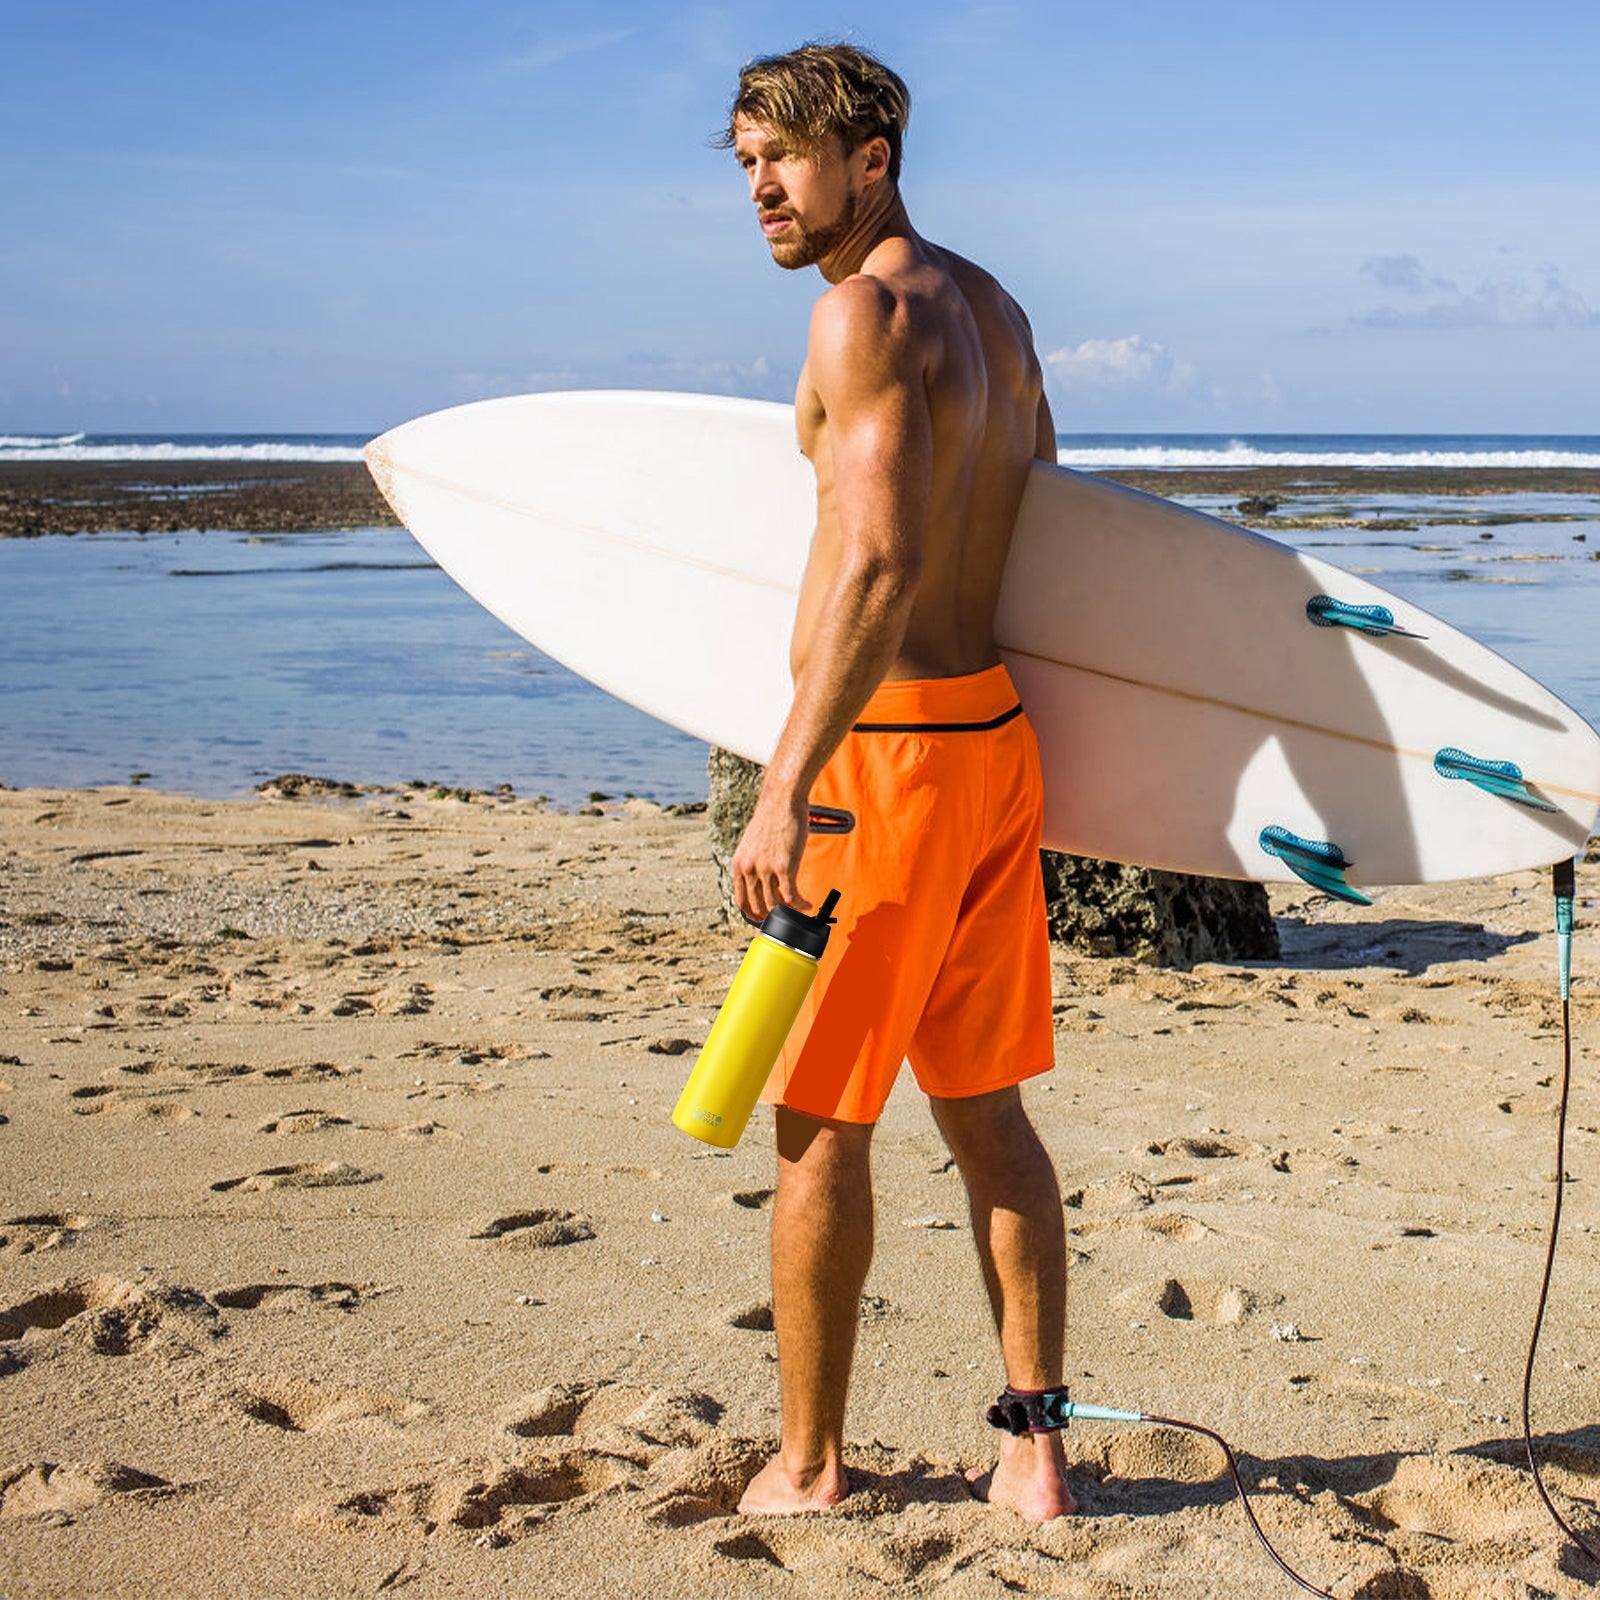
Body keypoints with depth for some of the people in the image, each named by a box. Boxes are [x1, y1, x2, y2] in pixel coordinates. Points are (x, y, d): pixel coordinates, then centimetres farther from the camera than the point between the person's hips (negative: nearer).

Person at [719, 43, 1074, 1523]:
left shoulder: (865, 312, -14)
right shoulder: (993, 310, 14)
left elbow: (880, 564, -25)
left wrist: (787, 790, -27)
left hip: (889, 747, -9)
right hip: (998, 734, 9)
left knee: (821, 1121, 3)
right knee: (985, 1110, 13)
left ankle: (809, 1466, 15)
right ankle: (1034, 1454, 16)